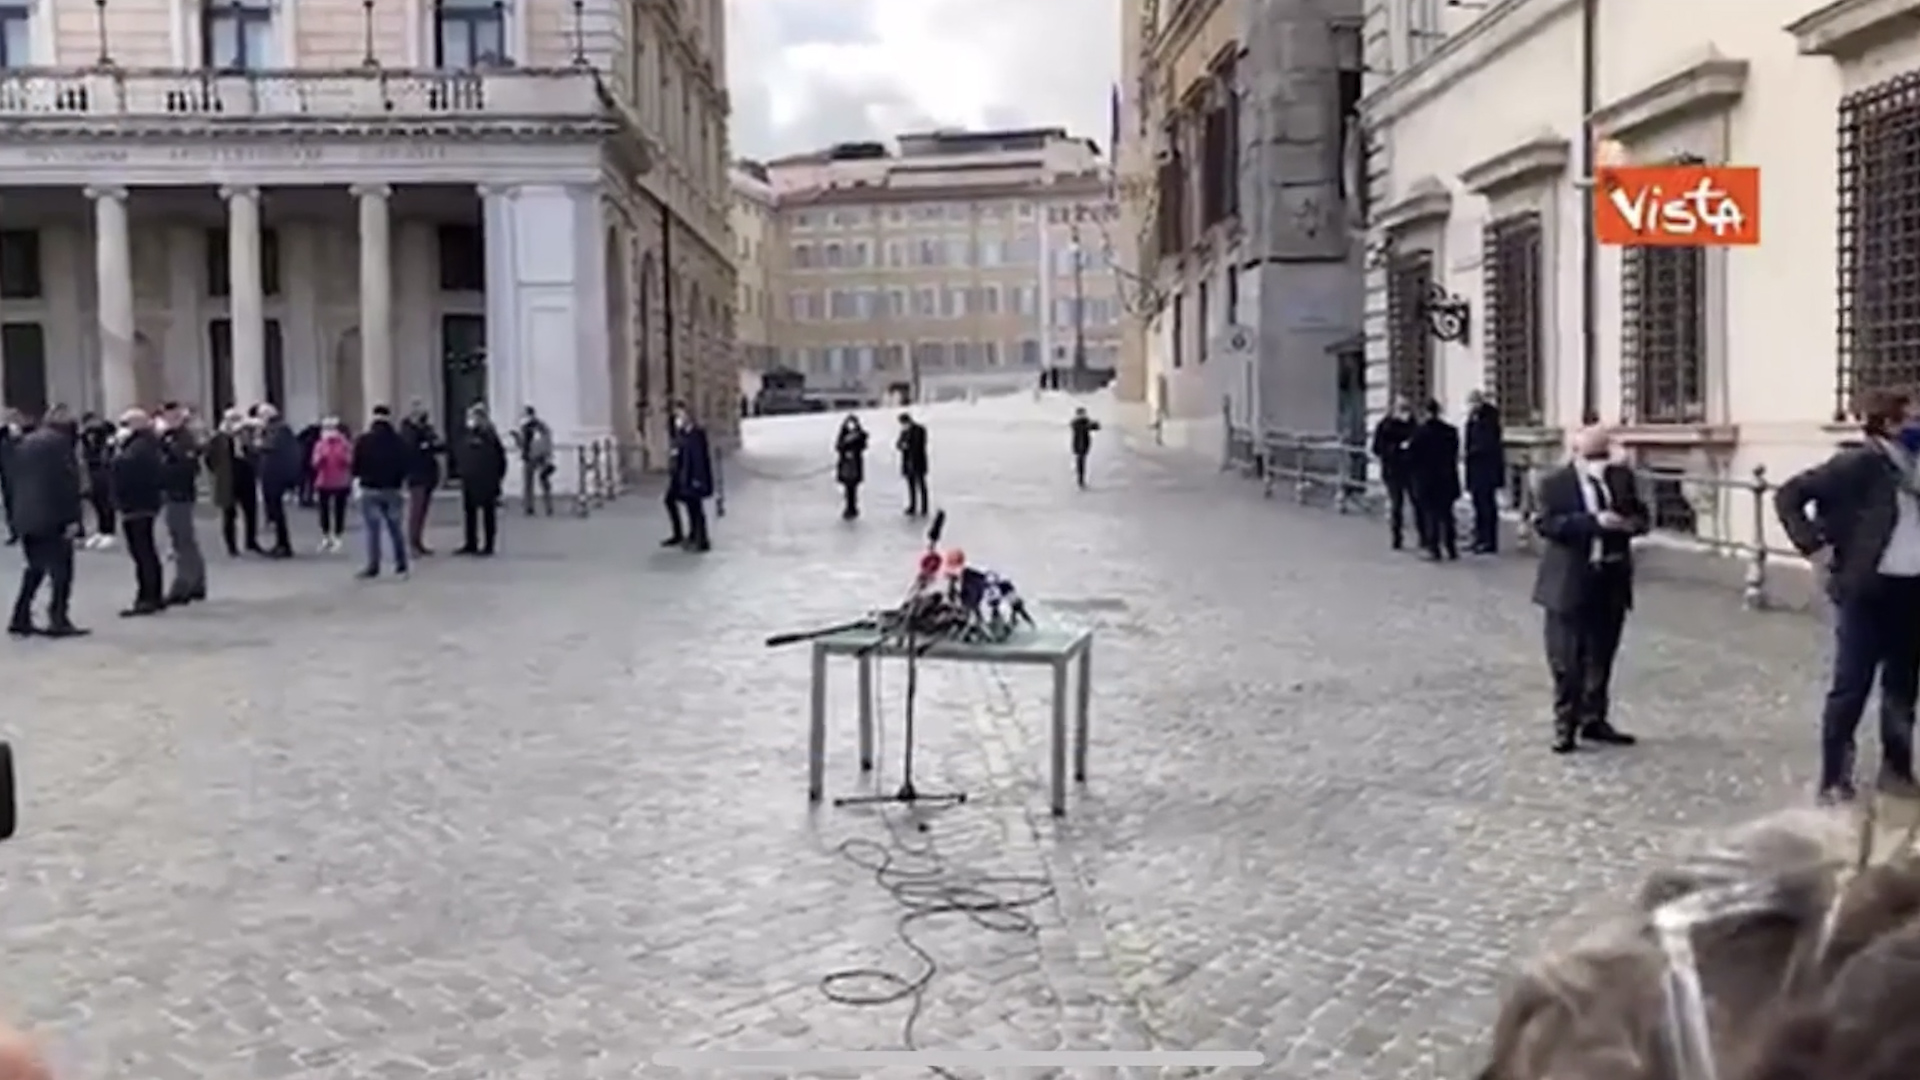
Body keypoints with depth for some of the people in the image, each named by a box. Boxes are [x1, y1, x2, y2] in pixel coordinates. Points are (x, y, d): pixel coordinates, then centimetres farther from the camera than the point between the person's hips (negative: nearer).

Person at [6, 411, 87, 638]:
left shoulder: (22, 445, 15)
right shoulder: (59, 441, -5)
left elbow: (13, 483, 14)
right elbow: (69, 480, -12)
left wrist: (13, 518, 16)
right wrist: (73, 517, -13)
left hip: (24, 517, 7)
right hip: (53, 516, -7)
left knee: (36, 568, 17)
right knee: (61, 569, 0)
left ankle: (20, 618, 14)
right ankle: (58, 619, -4)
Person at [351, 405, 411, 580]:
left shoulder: (363, 441, -8)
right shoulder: (400, 441, -1)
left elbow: (355, 467, -7)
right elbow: (408, 466, 1)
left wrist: (364, 476, 13)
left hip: (370, 490, -3)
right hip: (393, 490, 3)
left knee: (373, 529, -1)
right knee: (395, 527, 11)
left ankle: (373, 567, -4)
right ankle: (401, 564, 13)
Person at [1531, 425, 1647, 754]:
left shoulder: (1622, 477, 7)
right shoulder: (1554, 483, -7)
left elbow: (1641, 516, 10)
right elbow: (1546, 524, -18)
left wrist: (1631, 523, -15)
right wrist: (1593, 521, -28)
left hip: (1612, 582, 5)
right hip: (1570, 584, -5)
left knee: (1602, 659, 13)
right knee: (1566, 662, -1)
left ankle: (1594, 720, 26)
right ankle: (1565, 726, 10)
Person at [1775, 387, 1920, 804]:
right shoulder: (1858, 464, -12)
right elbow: (1788, 496, -13)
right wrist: (1815, 547, -14)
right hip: (1867, 591, -6)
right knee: (1851, 687, -1)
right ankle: (1834, 778, 8)